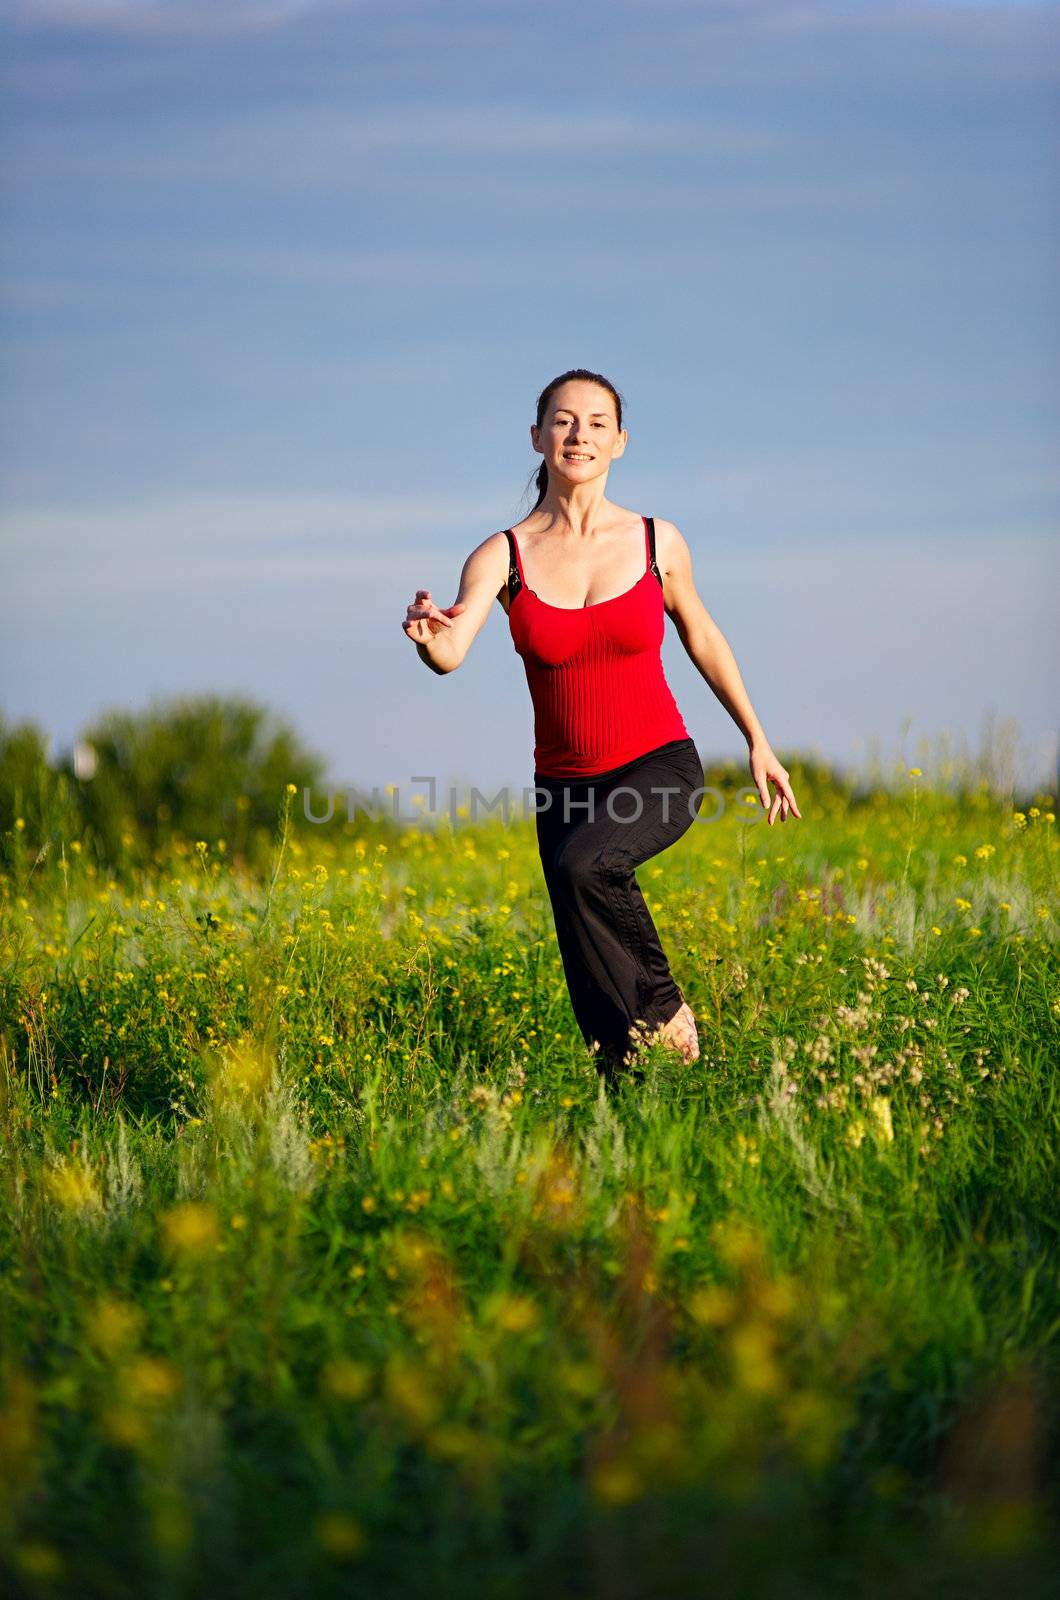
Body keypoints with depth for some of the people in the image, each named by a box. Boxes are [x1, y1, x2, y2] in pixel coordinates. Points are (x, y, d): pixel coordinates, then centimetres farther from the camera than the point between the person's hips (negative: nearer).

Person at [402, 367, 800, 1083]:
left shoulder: (658, 541, -4)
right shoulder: (503, 556, -7)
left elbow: (700, 634, 14)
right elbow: (450, 654, -23)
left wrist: (758, 740, 16)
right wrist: (428, 631, -48)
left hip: (659, 766, -1)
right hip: (565, 783, 2)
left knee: (582, 863, -34)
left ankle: (663, 1009, -11)